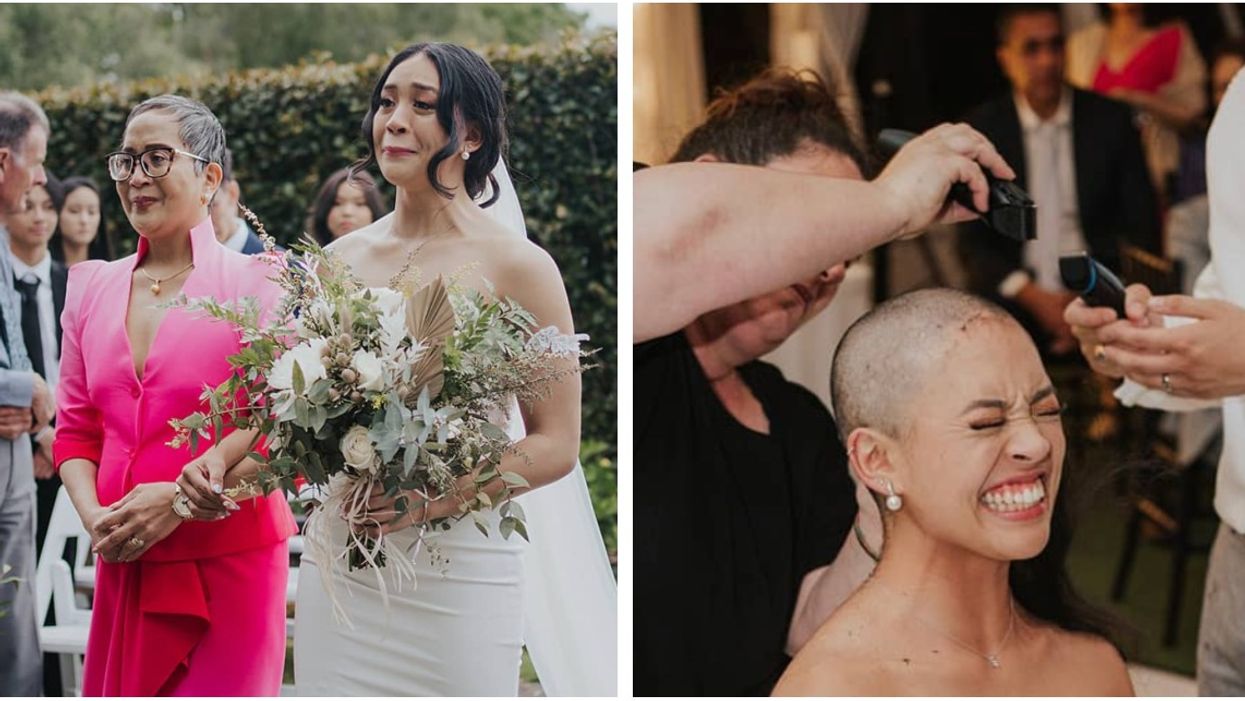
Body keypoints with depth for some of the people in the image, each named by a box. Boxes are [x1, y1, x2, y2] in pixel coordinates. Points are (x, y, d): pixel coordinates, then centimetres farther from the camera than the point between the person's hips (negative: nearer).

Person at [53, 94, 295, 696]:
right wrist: (93, 516, -6)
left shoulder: (253, 283, -6)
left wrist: (180, 500, -17)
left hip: (228, 564, -4)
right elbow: (75, 430, 12)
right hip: (124, 566, 4)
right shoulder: (92, 289, 10)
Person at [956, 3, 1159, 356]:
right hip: (1013, 299, 0)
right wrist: (1034, 298, -11)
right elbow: (971, 240, 4)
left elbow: (1142, 227, 5)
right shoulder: (980, 129, 3)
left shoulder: (1109, 119, 4)